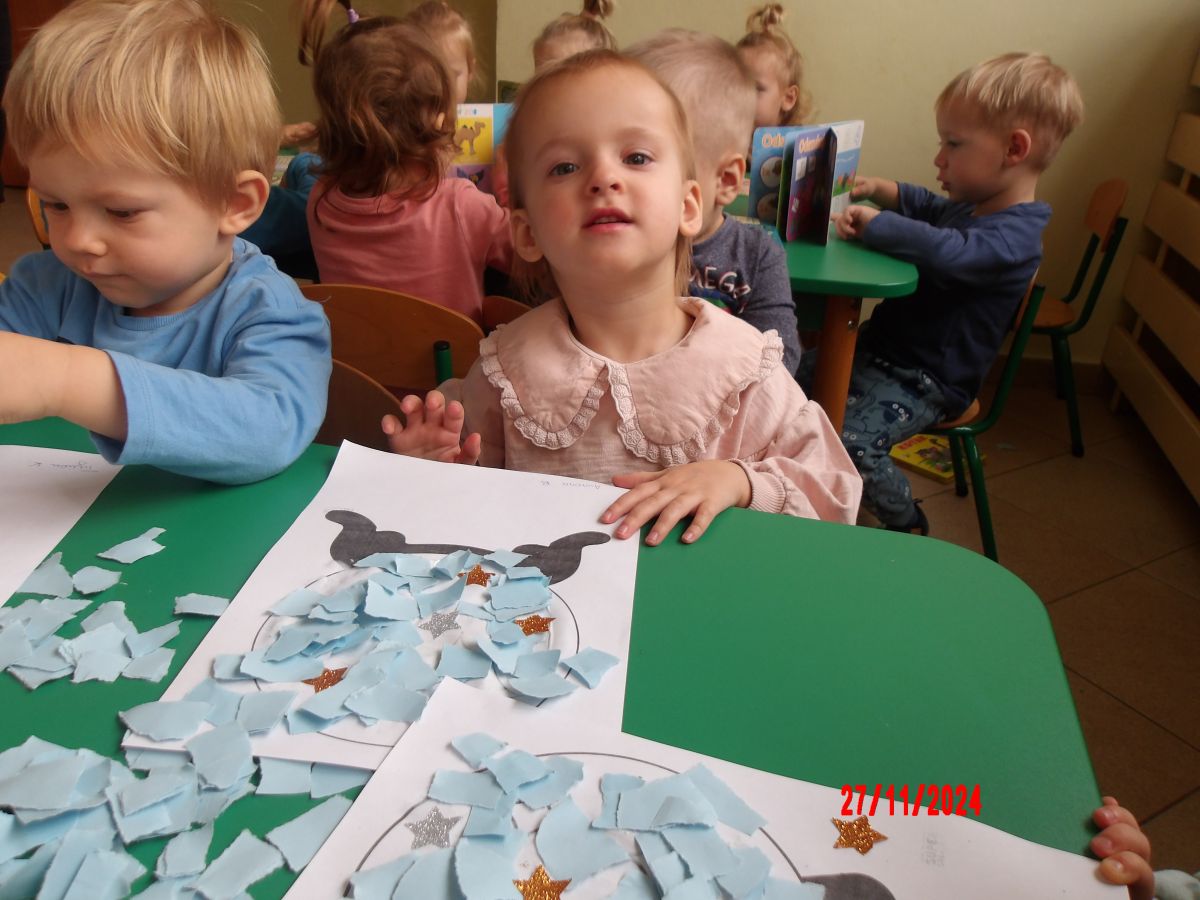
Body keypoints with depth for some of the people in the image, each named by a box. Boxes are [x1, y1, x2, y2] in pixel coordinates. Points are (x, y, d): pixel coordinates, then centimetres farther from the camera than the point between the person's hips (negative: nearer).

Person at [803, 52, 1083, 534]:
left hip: (927, 381, -10)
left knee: (852, 438, -27)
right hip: (883, 346, 10)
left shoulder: (1012, 237, -23)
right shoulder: (973, 207, 9)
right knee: (799, 372, 9)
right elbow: (930, 207, 31)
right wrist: (882, 190, 12)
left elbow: (946, 251, -43)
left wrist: (873, 223, -30)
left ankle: (907, 525, 0)